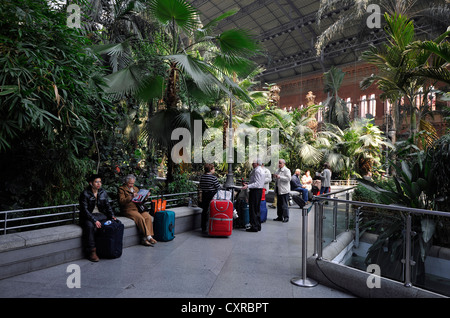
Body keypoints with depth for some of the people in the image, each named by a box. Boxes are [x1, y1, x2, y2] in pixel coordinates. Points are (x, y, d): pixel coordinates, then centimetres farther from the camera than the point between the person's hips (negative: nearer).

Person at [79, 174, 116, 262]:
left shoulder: (103, 193, 9)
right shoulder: (85, 194, -6)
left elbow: (108, 206, 12)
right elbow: (84, 210, -13)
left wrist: (112, 216, -6)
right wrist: (94, 220, -24)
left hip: (100, 215, 4)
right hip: (88, 217, -4)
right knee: (90, 226, -36)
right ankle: (92, 252, -25)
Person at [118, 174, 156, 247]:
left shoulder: (136, 188, 22)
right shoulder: (121, 189, 3)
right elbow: (121, 201, -10)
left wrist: (145, 197, 3)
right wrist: (131, 197, -24)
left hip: (138, 208, 6)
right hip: (128, 210, -5)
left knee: (148, 216, -22)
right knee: (140, 218, -31)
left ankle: (145, 238, -23)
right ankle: (148, 237, -24)